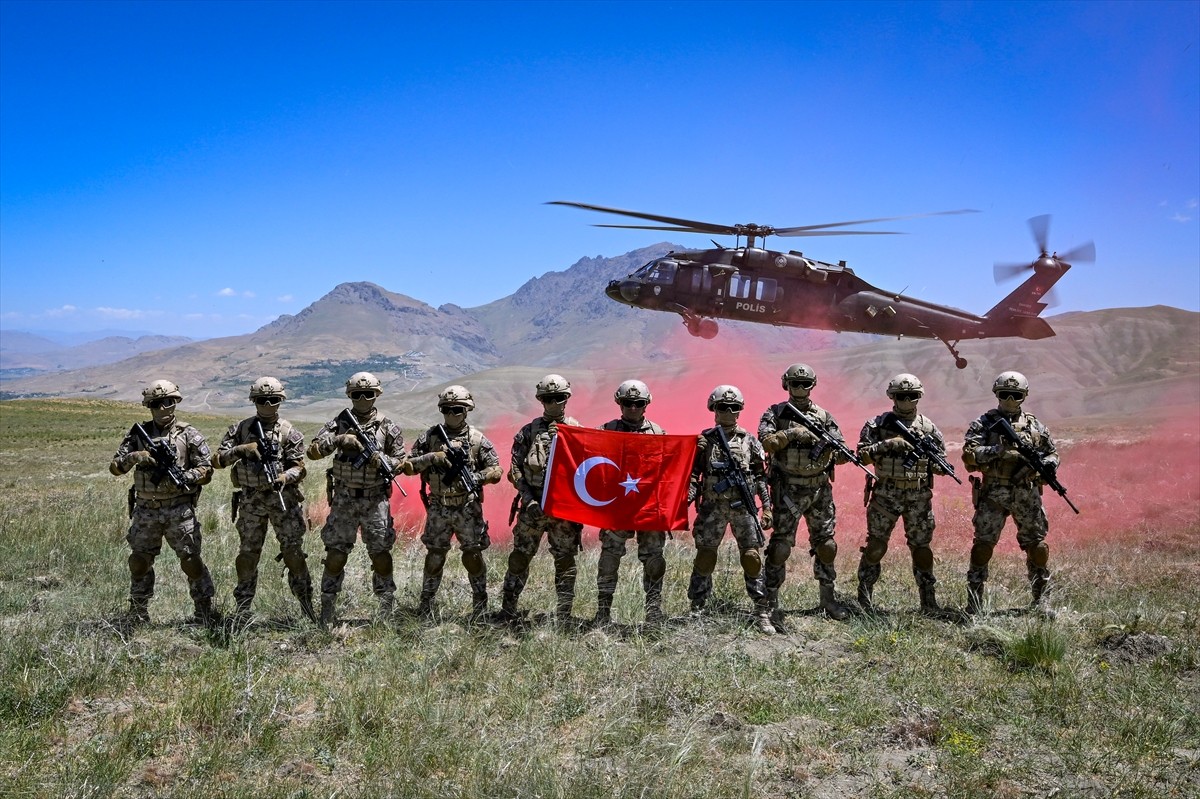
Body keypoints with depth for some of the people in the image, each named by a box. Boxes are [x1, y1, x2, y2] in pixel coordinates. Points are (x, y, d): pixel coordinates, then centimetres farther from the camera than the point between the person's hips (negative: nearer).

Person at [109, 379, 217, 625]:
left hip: (179, 510, -3)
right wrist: (134, 457, -14)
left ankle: (206, 613, 6)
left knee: (191, 561, -4)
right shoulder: (138, 433, 7)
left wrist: (181, 478, -19)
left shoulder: (189, 435, -1)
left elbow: (206, 471, -3)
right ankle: (137, 616, 24)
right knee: (139, 562, 9)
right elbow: (115, 467, 6)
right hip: (145, 510, 3)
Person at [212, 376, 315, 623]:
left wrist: (284, 477, -24)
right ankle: (242, 610, 19)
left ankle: (307, 606, 7)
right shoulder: (240, 429, 7)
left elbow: (299, 466, -3)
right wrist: (241, 450, -14)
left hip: (283, 498, -2)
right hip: (251, 500, 2)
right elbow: (218, 460, 3)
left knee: (294, 552, -2)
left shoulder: (289, 432, 1)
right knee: (247, 554, 8)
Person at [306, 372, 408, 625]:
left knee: (381, 553, 4)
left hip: (376, 500, 0)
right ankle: (327, 608, 14)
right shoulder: (339, 423, 2)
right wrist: (338, 440, -22)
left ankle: (388, 607, 17)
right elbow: (313, 451, -6)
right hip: (344, 499, 0)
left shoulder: (388, 427, 2)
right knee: (335, 554, 3)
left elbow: (402, 461, 4)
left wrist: (381, 461, -16)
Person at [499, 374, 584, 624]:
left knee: (565, 560, 4)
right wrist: (528, 499, -7)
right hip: (533, 507, 0)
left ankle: (563, 615, 13)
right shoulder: (529, 431, 6)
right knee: (520, 556, 4)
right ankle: (507, 610, 15)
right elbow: (515, 469, 4)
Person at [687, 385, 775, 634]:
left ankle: (762, 613, 4)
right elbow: (693, 474, 3)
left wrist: (767, 508, 3)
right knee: (704, 558, 2)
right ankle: (696, 611, 14)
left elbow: (761, 476, 9)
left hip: (743, 507, 0)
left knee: (753, 557, -4)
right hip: (712, 508, 0)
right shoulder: (704, 440, 5)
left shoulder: (749, 441, 7)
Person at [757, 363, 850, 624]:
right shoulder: (775, 413, 2)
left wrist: (838, 452, -19)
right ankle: (771, 602, 2)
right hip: (788, 490, -4)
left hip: (820, 489, 4)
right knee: (780, 547, -6)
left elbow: (841, 451, 3)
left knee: (826, 545, 10)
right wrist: (793, 432, -22)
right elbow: (766, 442, -14)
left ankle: (828, 599, 26)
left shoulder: (824, 416, 8)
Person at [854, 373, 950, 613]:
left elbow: (941, 466, 9)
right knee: (875, 546, 2)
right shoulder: (878, 424, 1)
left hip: (919, 496, 2)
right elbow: (863, 455, -5)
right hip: (886, 494, -2)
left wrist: (929, 454, -13)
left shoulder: (928, 427, 7)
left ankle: (928, 602, 17)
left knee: (921, 548, 7)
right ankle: (864, 599, 13)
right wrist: (887, 445, -18)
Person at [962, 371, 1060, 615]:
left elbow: (1053, 454, 16)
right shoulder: (983, 423, 1)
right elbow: (969, 455, -9)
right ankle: (974, 601, 4)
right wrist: (998, 450, -23)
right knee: (983, 544, -3)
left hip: (1027, 494, 3)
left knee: (1037, 545, 7)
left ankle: (1040, 599, 20)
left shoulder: (1035, 425, 10)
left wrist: (1046, 464, -7)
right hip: (993, 494, -3)